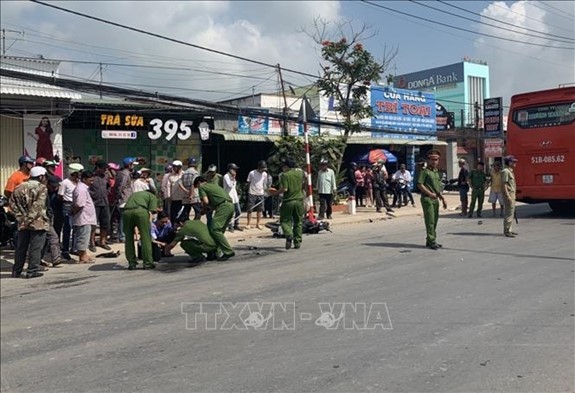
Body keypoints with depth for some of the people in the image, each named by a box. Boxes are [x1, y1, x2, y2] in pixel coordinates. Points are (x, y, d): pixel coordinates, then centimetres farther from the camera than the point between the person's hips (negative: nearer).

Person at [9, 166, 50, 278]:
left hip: (23, 223, 6)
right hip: (37, 223, -6)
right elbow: (38, 206, -18)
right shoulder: (42, 188, -8)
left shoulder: (19, 187, 11)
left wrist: (20, 216, 3)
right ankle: (32, 271, 2)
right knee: (35, 248, 1)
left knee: (21, 248, 14)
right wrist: (30, 218, -15)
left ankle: (16, 271, 20)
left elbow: (12, 203, 5)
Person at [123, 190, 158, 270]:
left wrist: (135, 232, 34)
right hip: (141, 210, -4)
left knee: (129, 239, 16)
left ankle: (131, 263, 19)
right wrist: (148, 228, 9)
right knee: (146, 238, 7)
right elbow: (150, 213, 9)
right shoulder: (152, 196, 26)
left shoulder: (133, 195, 41)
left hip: (127, 211, 4)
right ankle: (148, 263, 11)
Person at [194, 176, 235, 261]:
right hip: (230, 205, 9)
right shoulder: (213, 184, 32)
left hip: (223, 206, -9)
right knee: (219, 230, 13)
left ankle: (228, 251, -16)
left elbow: (206, 201, -4)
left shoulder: (202, 187, 9)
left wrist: (203, 205, 17)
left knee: (215, 230, -10)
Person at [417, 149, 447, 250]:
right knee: (430, 221, -8)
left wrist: (442, 198, 19)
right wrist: (430, 193, -22)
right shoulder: (424, 171, -7)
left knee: (435, 220, 11)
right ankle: (431, 241, -4)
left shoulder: (436, 172, 18)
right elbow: (420, 185, -15)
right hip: (427, 199, -8)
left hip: (435, 199, 8)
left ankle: (430, 241, 19)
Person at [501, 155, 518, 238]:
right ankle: (507, 231, -9)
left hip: (512, 194, 11)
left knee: (511, 213, 13)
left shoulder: (510, 171, 18)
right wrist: (508, 196, -24)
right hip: (509, 194, -11)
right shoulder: (505, 171, -13)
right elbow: (504, 184, -19)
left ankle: (509, 230, 19)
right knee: (509, 213, -10)